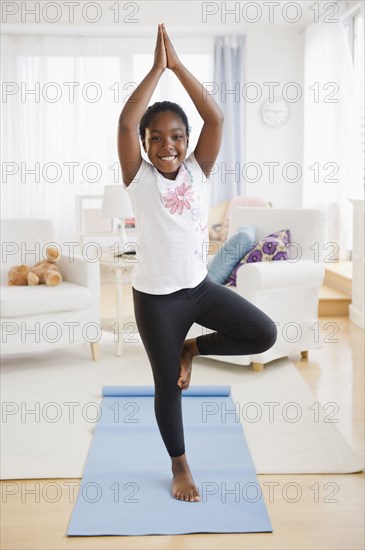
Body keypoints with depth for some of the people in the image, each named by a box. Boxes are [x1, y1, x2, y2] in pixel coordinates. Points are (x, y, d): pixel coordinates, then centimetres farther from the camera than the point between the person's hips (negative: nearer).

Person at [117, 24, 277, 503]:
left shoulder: (198, 171, -2)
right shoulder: (139, 178, -10)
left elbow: (216, 118, -13)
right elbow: (125, 123, -25)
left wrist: (178, 65, -15)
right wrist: (157, 67, -21)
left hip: (200, 286, 3)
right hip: (156, 297, -3)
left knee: (264, 334, -8)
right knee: (169, 386, 8)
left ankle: (191, 349, 16)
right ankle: (180, 467, 31)